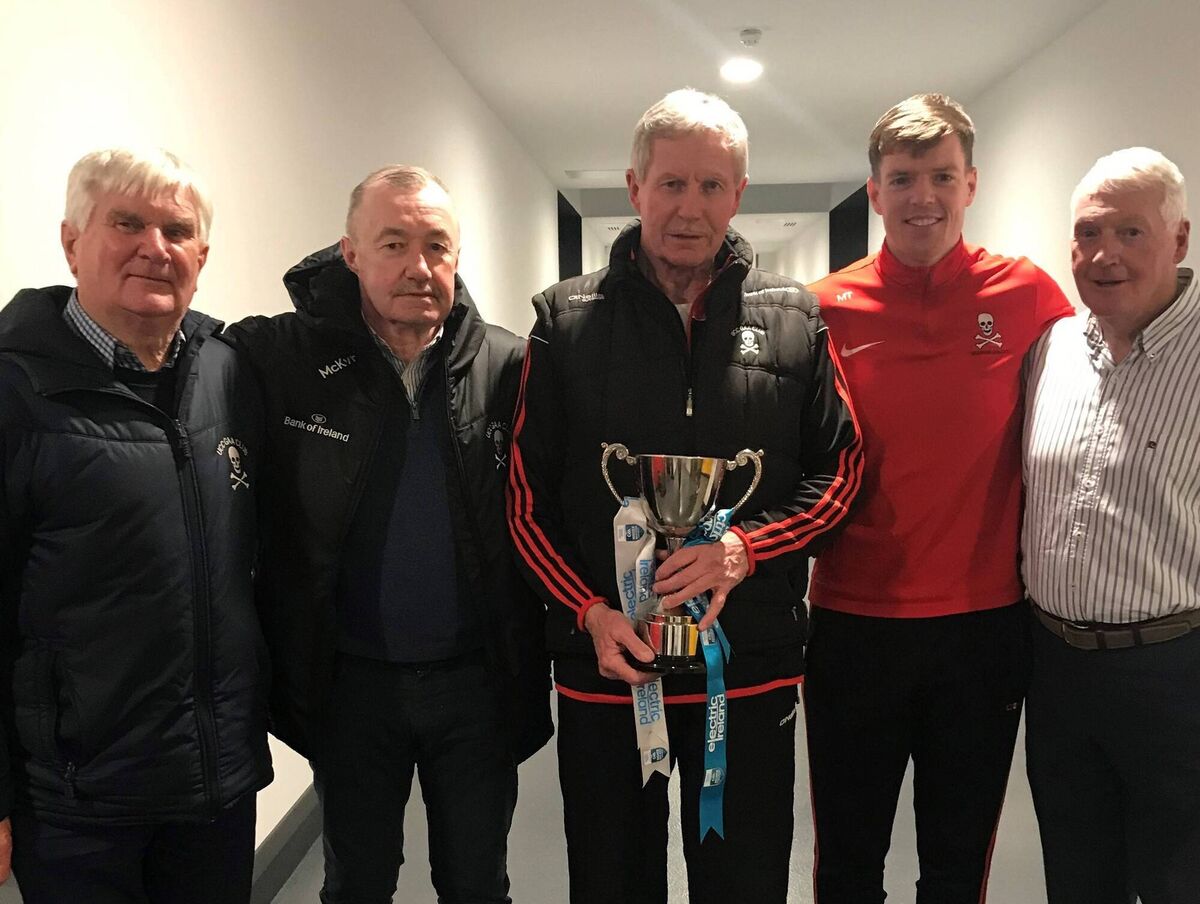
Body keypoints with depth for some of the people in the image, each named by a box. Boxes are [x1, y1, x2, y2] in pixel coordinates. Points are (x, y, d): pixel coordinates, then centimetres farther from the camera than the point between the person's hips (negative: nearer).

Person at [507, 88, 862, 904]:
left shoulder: (794, 319, 2)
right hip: (604, 660, 0)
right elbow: (527, 495, 0)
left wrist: (747, 547, -14)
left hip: (751, 666, 0)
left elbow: (841, 470, 3)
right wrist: (589, 612, -11)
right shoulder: (567, 319, 0)